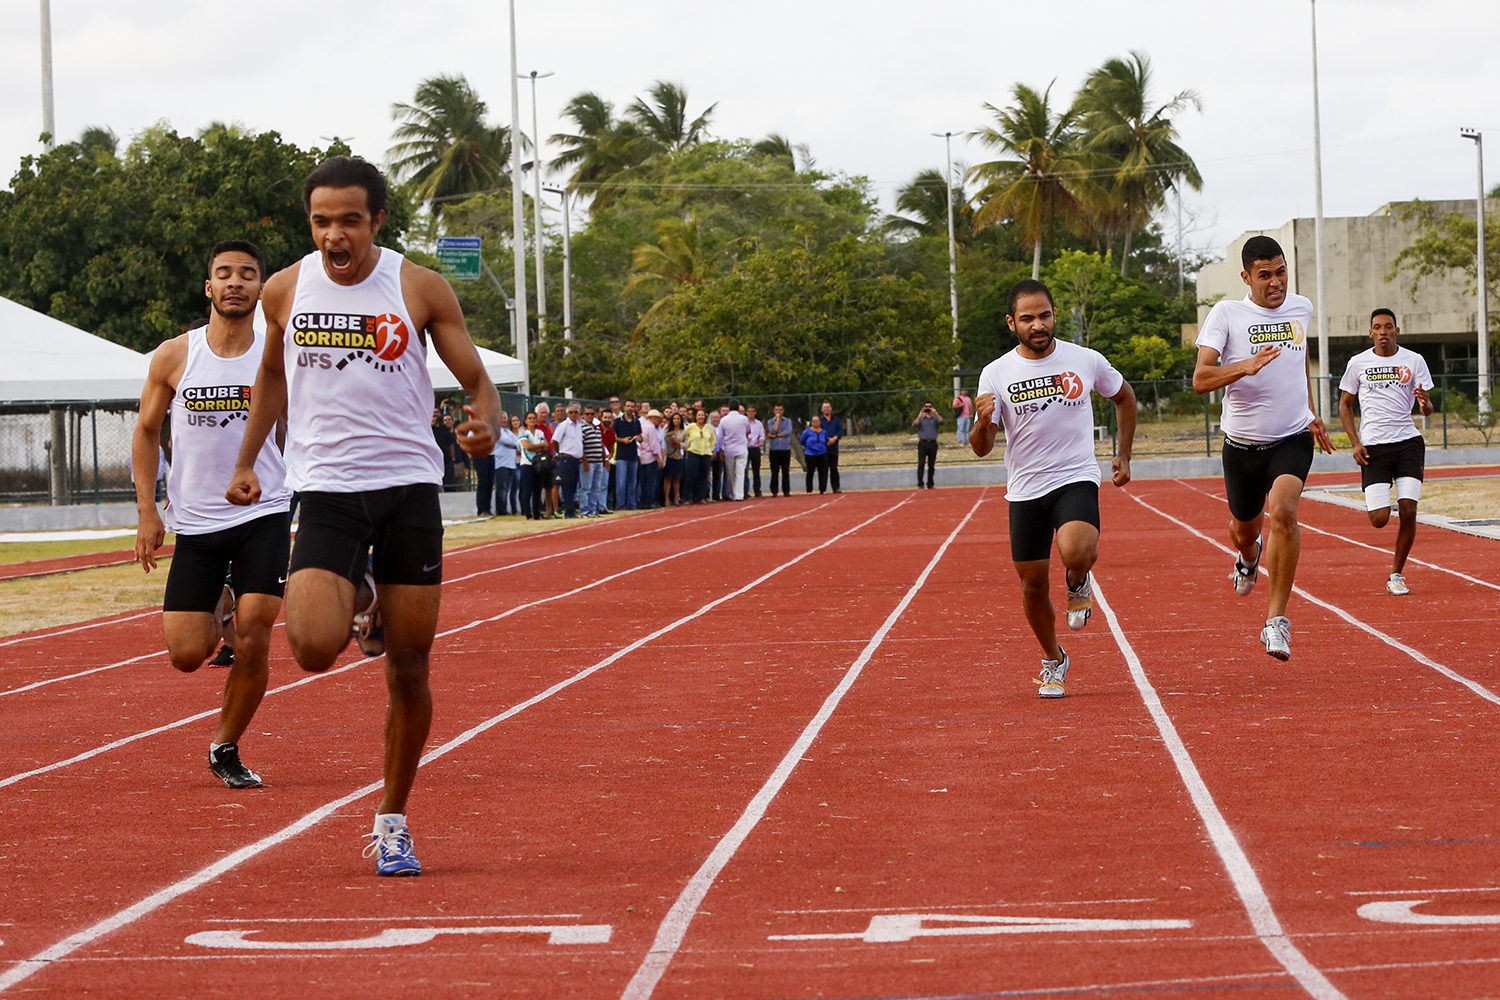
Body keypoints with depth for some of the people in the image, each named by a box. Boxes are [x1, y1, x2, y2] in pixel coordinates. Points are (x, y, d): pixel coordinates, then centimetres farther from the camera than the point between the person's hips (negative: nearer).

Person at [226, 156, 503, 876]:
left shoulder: (420, 289, -2)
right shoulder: (285, 291, 4)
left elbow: (477, 382, 2)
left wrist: (486, 425, -20)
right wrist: (246, 462, 23)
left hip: (410, 488, 0)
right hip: (326, 489, 0)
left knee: (409, 668, 2)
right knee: (315, 648, -22)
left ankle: (392, 820, 20)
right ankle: (355, 609, 15)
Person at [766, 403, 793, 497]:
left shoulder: (788, 421, 9)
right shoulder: (771, 422, 8)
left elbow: (788, 431, -6)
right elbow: (773, 431, -10)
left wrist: (776, 435, -7)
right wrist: (778, 419, -4)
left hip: (785, 448, 0)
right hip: (774, 449, 0)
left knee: (786, 471, 0)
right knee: (774, 472, -1)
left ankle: (786, 491, 4)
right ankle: (774, 491, 2)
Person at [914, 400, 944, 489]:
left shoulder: (935, 418, 12)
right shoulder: (921, 418, 12)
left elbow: (941, 422, -8)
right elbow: (915, 424, -7)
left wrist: (936, 413, -16)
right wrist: (920, 415, -13)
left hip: (933, 443, 1)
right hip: (923, 443, -1)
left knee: (931, 465, 3)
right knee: (921, 464, -8)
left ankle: (930, 484, 9)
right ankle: (920, 484, -10)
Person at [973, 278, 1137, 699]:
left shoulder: (1086, 361, -4)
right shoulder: (995, 374, -5)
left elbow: (1124, 397, 17)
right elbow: (981, 448, -6)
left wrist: (1123, 456, 14)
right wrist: (982, 422, -28)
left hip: (1076, 479, -2)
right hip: (1025, 490, 2)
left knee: (1077, 553, -30)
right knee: (1033, 585, 6)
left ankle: (1078, 583, 8)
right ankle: (1053, 661, 32)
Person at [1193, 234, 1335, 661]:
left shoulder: (1301, 308, 4)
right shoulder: (1227, 314, -10)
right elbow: (1200, 379, -19)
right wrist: (1246, 366, -35)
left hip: (1292, 438, 0)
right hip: (1242, 443, 0)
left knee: (1283, 512, -25)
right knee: (1245, 527, 17)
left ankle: (1277, 619, -18)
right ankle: (1248, 558, 59)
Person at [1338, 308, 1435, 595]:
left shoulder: (1414, 361, 4)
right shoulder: (1358, 363, 3)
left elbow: (1427, 410, 5)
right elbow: (1345, 404, 12)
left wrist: (1426, 403, -21)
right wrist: (1355, 443, 0)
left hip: (1408, 442, 1)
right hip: (1373, 446, 0)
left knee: (1408, 511, -11)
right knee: (1380, 519, -8)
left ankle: (1396, 575, 5)